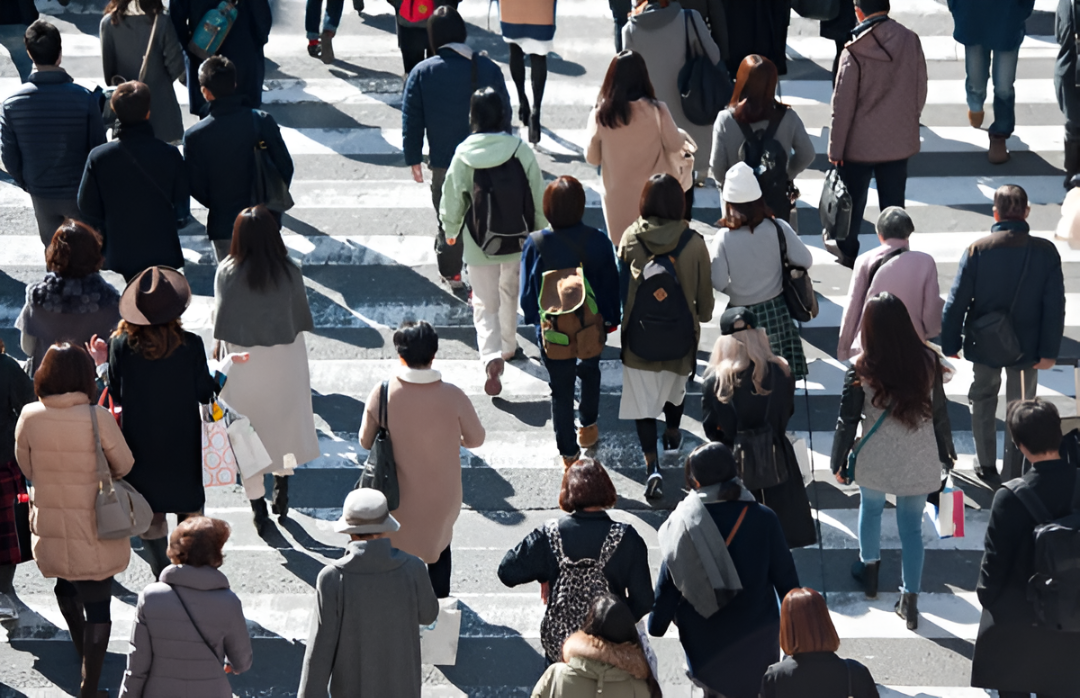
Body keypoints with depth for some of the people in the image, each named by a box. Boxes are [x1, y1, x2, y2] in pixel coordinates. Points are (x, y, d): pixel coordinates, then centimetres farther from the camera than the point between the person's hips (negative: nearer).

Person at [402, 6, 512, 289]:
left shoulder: (421, 73, -9)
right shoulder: (488, 68, -7)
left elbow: (411, 120, -5)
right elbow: (504, 114, 0)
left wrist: (414, 158, 4)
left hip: (443, 162, 0)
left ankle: (451, 273, 31)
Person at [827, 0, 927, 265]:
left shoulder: (855, 52, -21)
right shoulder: (910, 41, -10)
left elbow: (843, 104, -15)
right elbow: (920, 89, 1)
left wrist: (836, 147, -6)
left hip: (860, 143, -3)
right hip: (899, 140, 3)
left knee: (853, 199, 17)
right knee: (893, 202, 13)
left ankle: (846, 249, 34)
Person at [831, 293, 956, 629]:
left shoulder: (862, 370, -17)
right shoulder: (928, 360, -12)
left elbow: (847, 421, -9)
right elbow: (940, 412, 0)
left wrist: (839, 462, 6)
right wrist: (945, 452, 15)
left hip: (876, 461, -1)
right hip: (919, 461, 1)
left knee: (870, 508, 28)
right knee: (912, 526, 12)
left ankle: (869, 569, 46)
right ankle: (910, 601, 16)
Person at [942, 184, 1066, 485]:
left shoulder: (978, 250, -16)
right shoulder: (1046, 251, -13)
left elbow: (957, 302, -13)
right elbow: (1055, 306, -11)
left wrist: (950, 345, -2)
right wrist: (1049, 351, -3)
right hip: (1026, 345, 0)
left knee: (983, 399, 24)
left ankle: (986, 466, 31)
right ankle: (1013, 478, 18)